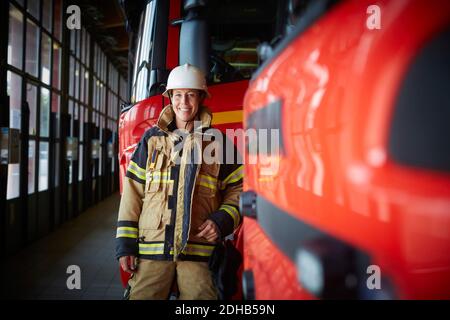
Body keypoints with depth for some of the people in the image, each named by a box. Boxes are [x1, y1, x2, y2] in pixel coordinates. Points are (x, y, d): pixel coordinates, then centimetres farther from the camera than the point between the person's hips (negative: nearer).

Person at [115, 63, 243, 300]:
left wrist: (222, 221, -6)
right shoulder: (151, 140, 10)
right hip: (152, 250, 1)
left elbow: (238, 188, 11)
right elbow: (133, 192, 9)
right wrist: (125, 243, 4)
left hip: (199, 251, -1)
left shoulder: (217, 142, 8)